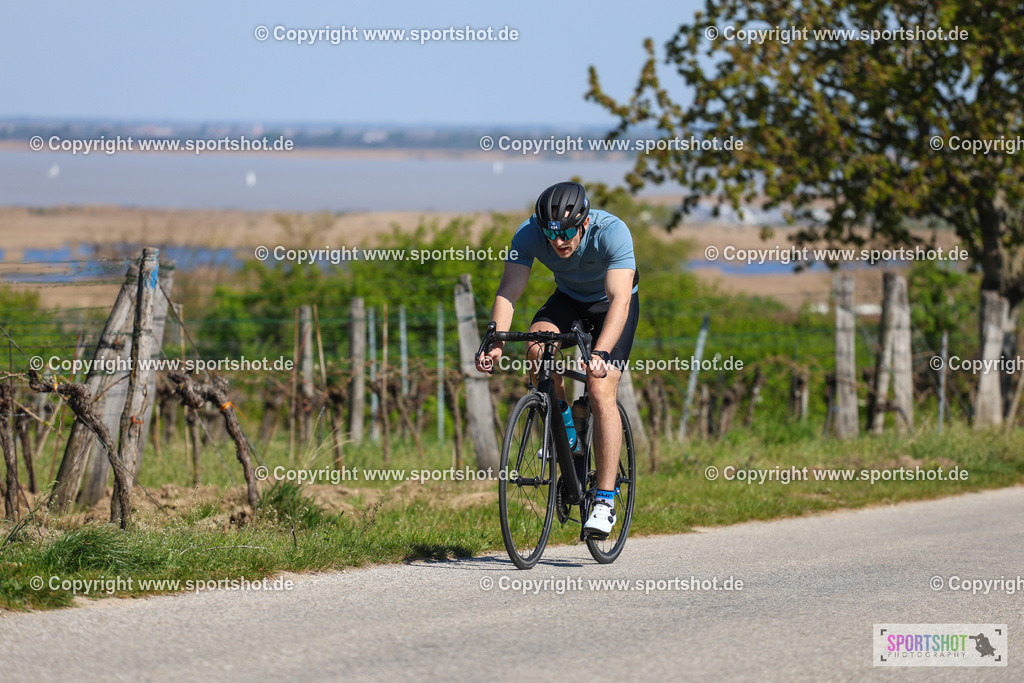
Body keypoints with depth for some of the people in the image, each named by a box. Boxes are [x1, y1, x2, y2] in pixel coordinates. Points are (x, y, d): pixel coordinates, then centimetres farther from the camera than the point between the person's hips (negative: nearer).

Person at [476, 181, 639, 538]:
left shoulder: (612, 232, -37)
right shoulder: (529, 234, -27)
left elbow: (620, 298, -45)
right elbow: (508, 292, -30)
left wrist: (600, 353, -60)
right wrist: (495, 344, -48)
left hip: (610, 303, -3)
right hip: (568, 298, 3)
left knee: (601, 391, -21)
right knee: (538, 347, -29)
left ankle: (605, 501, -17)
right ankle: (565, 431, -3)